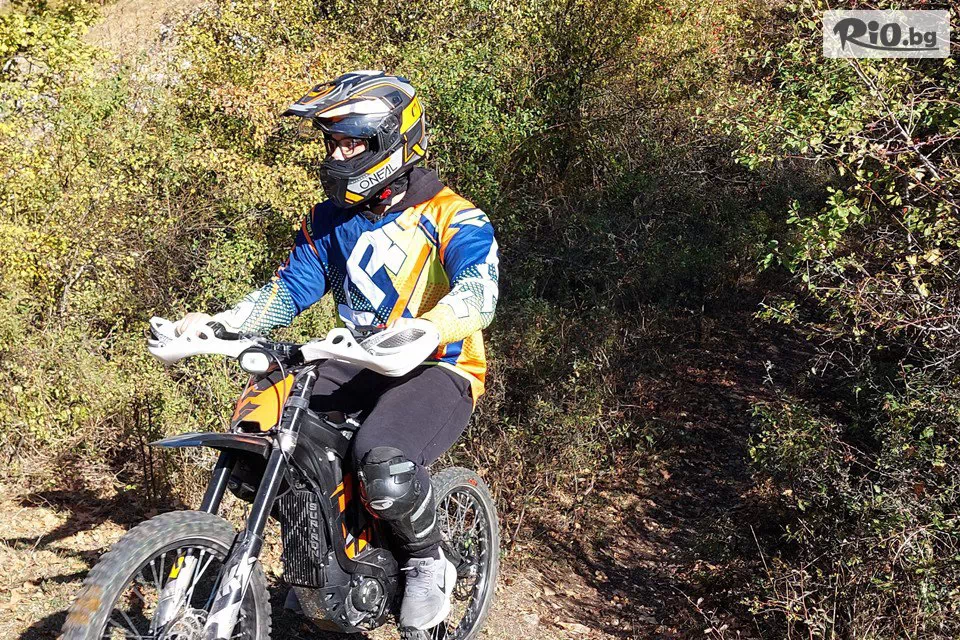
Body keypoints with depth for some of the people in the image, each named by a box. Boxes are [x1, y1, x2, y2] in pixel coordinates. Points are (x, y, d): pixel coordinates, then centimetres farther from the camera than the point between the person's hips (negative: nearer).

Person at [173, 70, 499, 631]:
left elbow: (479, 295, -29)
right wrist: (217, 323, -9)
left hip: (438, 369, -6)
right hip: (358, 366, 7)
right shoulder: (332, 218, 9)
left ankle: (429, 564, -4)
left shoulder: (450, 216, -12)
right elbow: (289, 290, 9)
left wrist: (416, 332, -50)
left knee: (384, 462, -35)